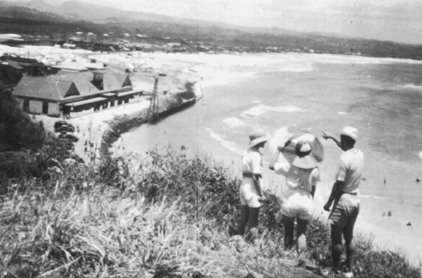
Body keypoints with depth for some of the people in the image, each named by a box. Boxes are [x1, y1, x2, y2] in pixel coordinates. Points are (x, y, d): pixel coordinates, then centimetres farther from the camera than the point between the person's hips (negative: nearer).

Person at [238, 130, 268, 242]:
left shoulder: (246, 151, 9)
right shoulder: (256, 155, -17)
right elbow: (256, 176, -19)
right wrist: (261, 194, -13)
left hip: (243, 186, 8)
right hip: (252, 188, -8)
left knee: (243, 219, 15)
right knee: (253, 222, 1)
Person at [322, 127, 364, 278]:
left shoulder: (345, 158, -21)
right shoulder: (359, 154, 1)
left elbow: (338, 185, -19)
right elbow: (346, 147, 26)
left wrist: (328, 203, -8)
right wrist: (331, 137, 34)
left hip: (343, 200, -7)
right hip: (355, 200, 8)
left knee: (336, 238, 5)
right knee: (349, 237, 17)